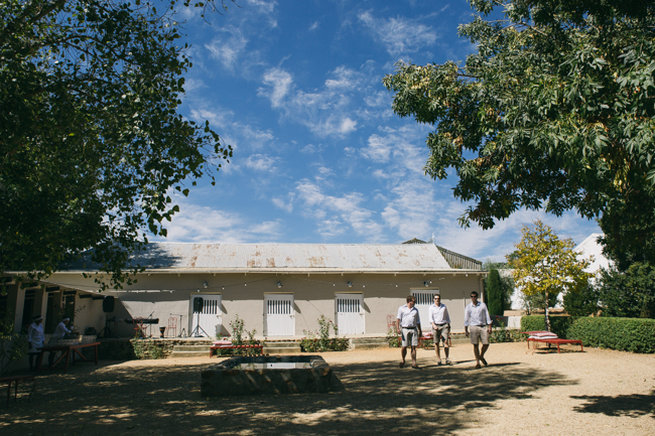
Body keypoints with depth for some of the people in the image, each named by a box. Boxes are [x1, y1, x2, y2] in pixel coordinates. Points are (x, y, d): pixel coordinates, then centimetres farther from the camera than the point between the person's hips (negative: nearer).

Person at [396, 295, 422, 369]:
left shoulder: (415, 310, 15)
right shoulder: (401, 308, 4)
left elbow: (418, 321, 20)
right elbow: (398, 318, -2)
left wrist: (419, 330, 14)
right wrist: (398, 328, -14)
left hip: (413, 329, 3)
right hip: (405, 329, -3)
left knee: (413, 347, -2)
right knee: (404, 347, -2)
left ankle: (414, 363, 2)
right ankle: (403, 360, 21)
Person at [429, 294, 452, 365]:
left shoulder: (444, 306, 10)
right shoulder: (431, 307, 4)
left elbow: (447, 317, 17)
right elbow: (431, 317, -5)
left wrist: (449, 326, 13)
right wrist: (433, 325, -21)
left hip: (444, 325, 1)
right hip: (436, 326, -1)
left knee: (446, 342, -9)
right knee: (436, 343, 1)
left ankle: (447, 359, -6)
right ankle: (438, 360, 7)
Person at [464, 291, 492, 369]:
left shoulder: (483, 305, 4)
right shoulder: (468, 307, 3)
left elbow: (487, 316, 5)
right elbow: (466, 319, 4)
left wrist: (489, 327, -2)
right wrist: (466, 330, -1)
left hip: (483, 327, 1)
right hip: (473, 327, -1)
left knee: (486, 344, -3)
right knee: (475, 345, -2)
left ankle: (481, 356, 25)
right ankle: (477, 362, 6)